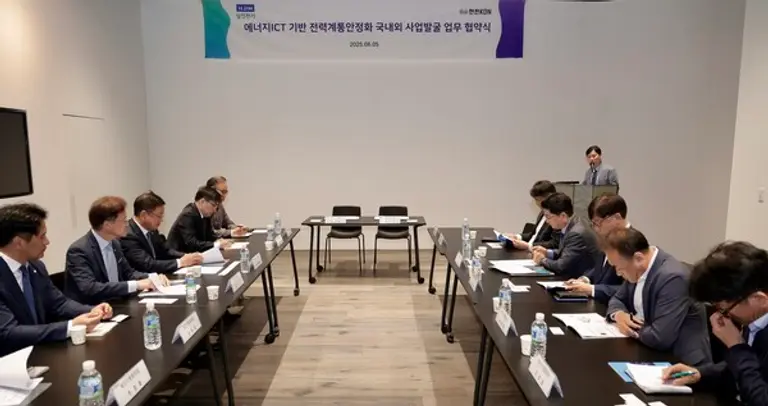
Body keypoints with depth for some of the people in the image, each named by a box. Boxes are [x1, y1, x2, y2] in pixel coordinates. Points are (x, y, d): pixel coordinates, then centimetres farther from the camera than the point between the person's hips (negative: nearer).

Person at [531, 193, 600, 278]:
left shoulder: (576, 234, -24)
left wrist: (543, 260, -8)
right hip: (571, 277, 8)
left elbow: (562, 267, -24)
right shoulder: (569, 228, 2)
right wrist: (548, 252, 2)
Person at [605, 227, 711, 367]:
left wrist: (631, 327, -13)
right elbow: (618, 299, 13)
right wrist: (618, 314, -9)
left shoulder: (672, 277, -27)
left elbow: (660, 339, -31)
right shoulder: (636, 269, -2)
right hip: (648, 351, 8)